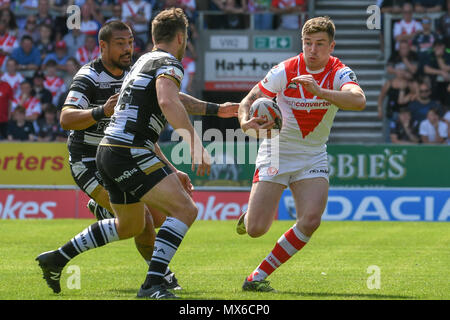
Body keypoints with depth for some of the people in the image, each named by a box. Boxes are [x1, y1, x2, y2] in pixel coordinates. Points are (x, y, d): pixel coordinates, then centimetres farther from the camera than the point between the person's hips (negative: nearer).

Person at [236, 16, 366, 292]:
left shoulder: (340, 73, -10)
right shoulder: (284, 72, -12)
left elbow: (359, 101, -31)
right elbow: (247, 102, -6)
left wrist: (320, 91, -45)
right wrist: (246, 122, -30)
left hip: (313, 156, 2)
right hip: (277, 153, -1)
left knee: (311, 221, -19)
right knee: (255, 229, -11)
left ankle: (258, 277, -6)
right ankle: (250, 216, 30)